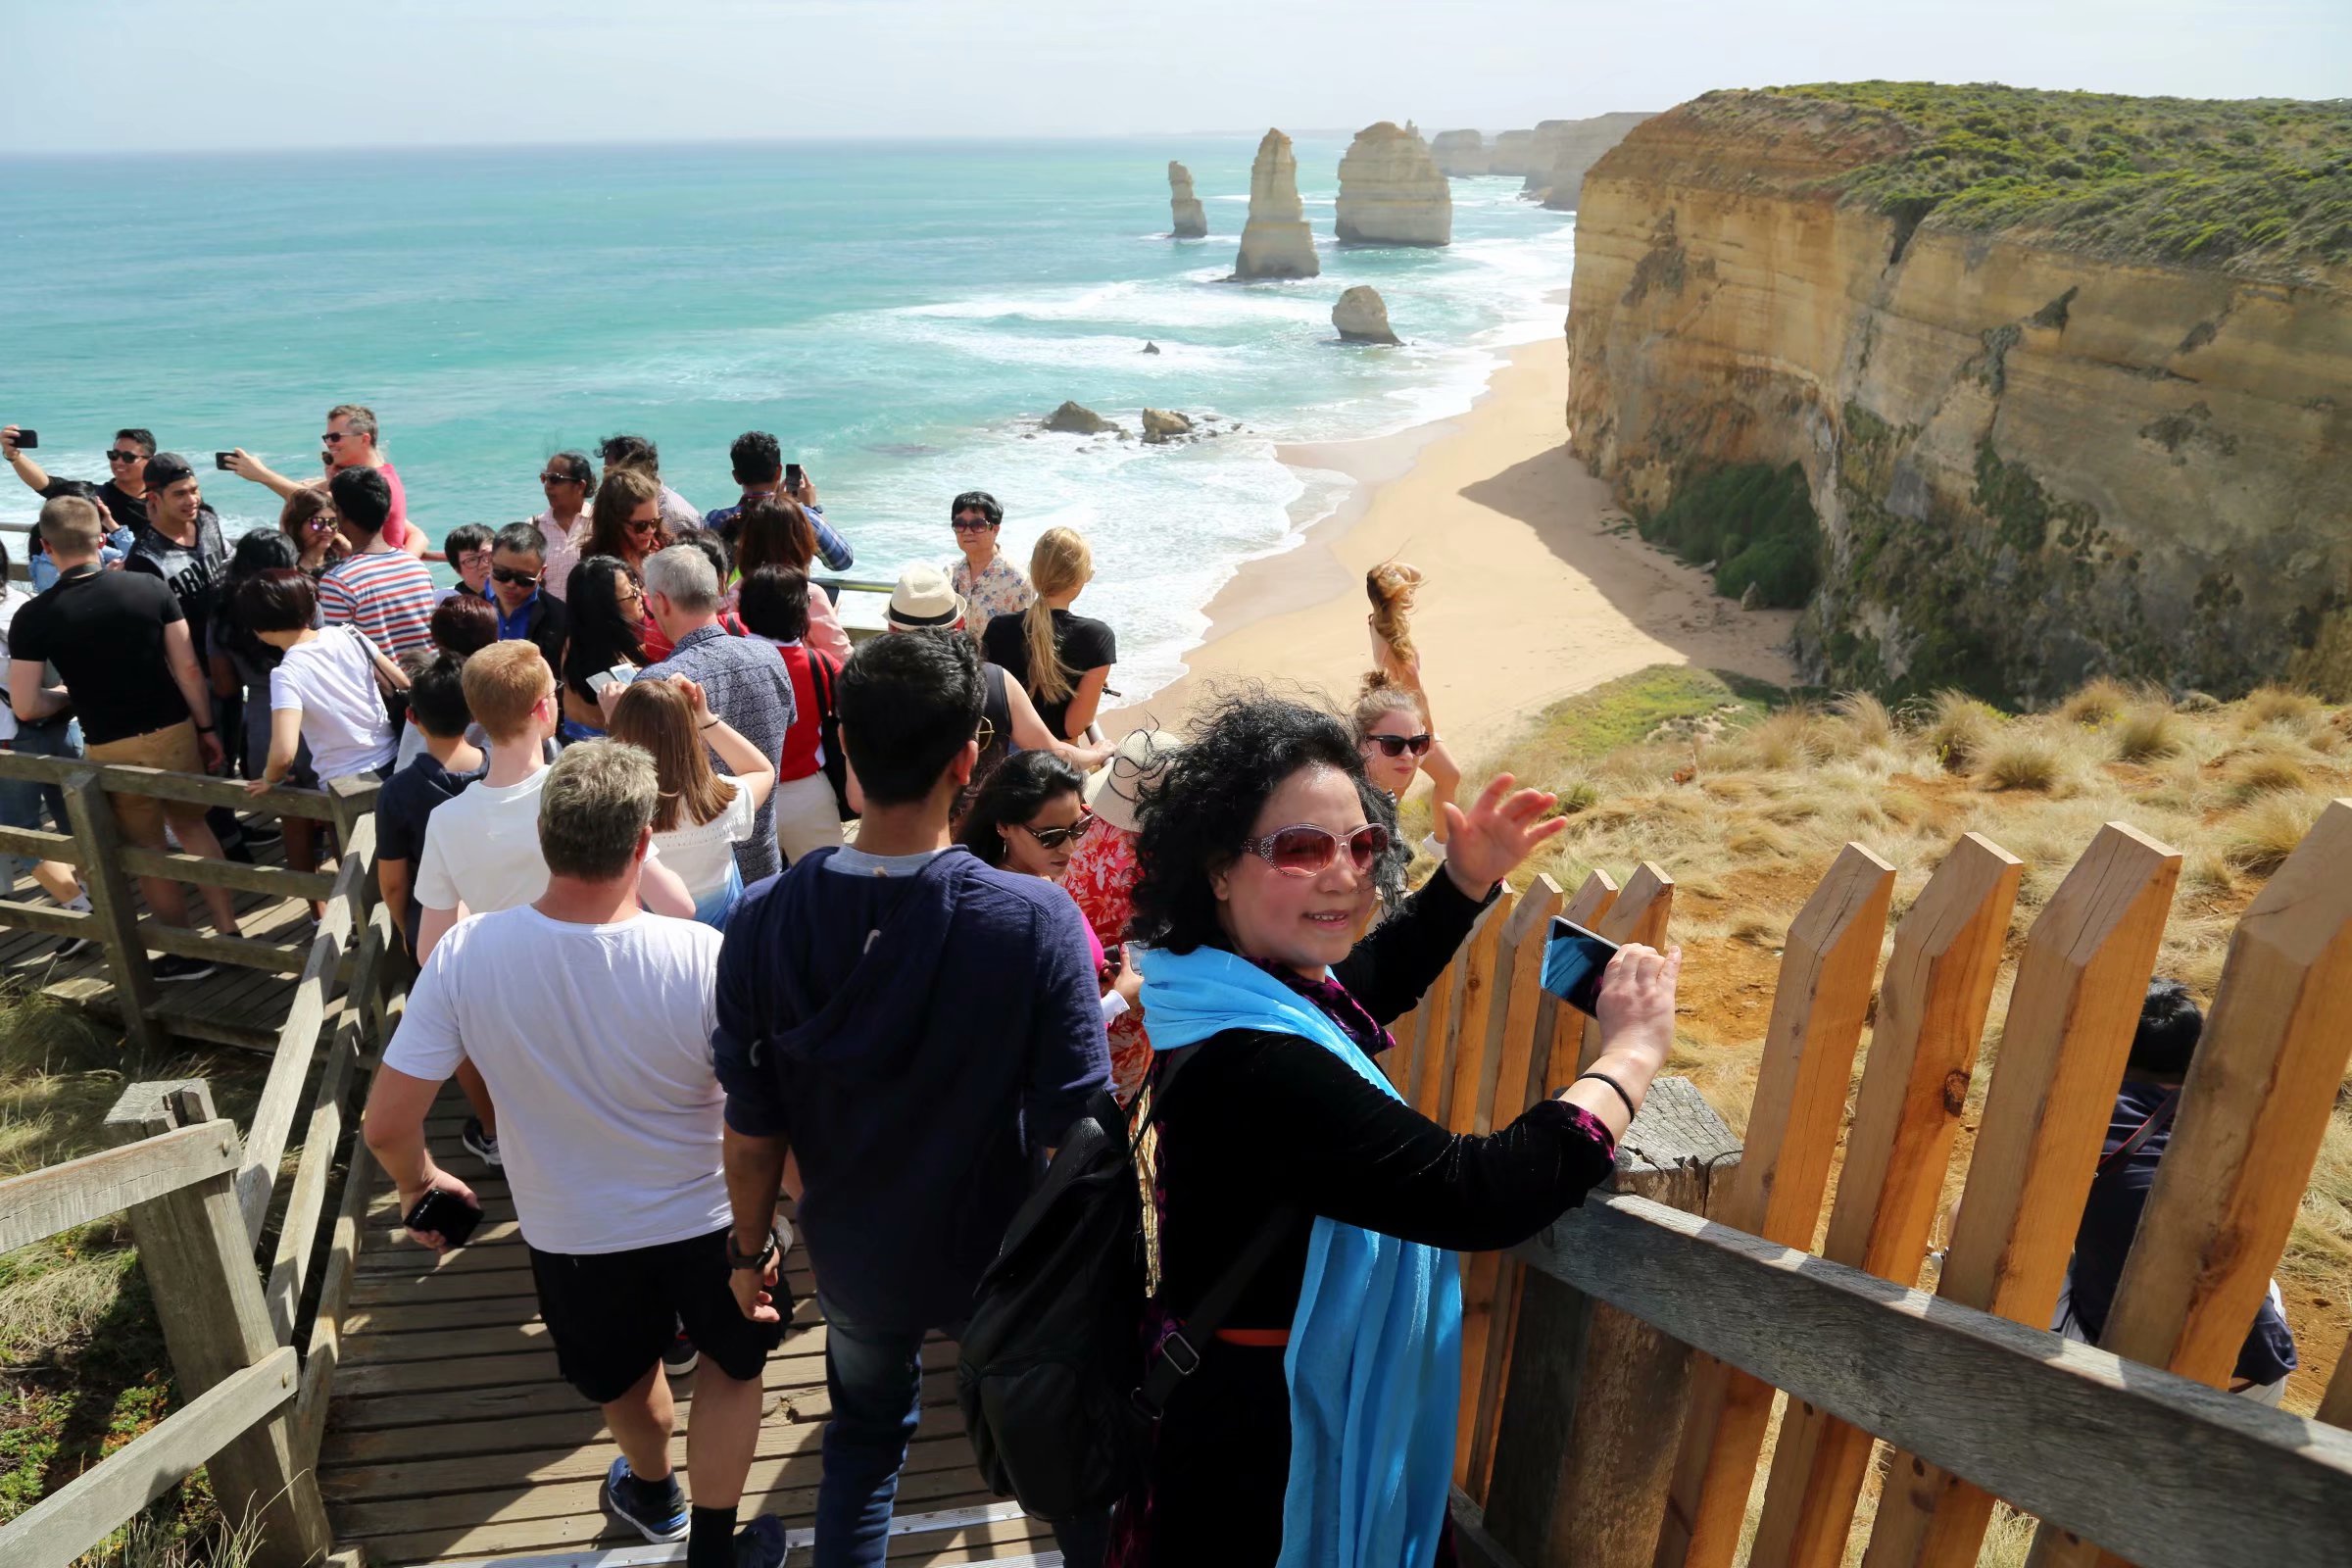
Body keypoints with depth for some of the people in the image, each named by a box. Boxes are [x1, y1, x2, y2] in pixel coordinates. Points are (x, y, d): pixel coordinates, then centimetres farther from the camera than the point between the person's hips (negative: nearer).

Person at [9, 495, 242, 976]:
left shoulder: (33, 617, -11)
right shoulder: (151, 587, -8)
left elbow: (25, 707, -10)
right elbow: (188, 669, -5)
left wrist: (69, 693, 10)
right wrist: (207, 728, 6)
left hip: (113, 751, -2)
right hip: (175, 732, 2)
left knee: (147, 852, 14)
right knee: (193, 826, 23)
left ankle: (188, 953, 25)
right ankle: (229, 934, 23)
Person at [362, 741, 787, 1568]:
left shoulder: (464, 955, -26)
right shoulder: (704, 957, -32)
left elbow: (387, 1123, -18)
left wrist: (419, 1184, 4)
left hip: (569, 1231, 3)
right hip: (707, 1218, -2)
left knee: (622, 1373, 33)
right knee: (731, 1362, 29)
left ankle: (654, 1495, 61)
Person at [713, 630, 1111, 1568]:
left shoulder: (764, 922, -20)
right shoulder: (1035, 922, -28)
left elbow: (753, 1136, -11)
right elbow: (1075, 1137, -22)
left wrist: (748, 1250, 8)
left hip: (855, 1259, 2)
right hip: (1003, 1262, -2)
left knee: (865, 1436, 31)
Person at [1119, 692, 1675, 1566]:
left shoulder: (1268, 979, -4)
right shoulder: (1252, 1067, -34)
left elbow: (1374, 983, 19)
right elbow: (1480, 1197, -34)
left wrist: (1470, 878, 4)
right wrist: (1631, 1054, -22)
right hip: (1271, 1452, -9)